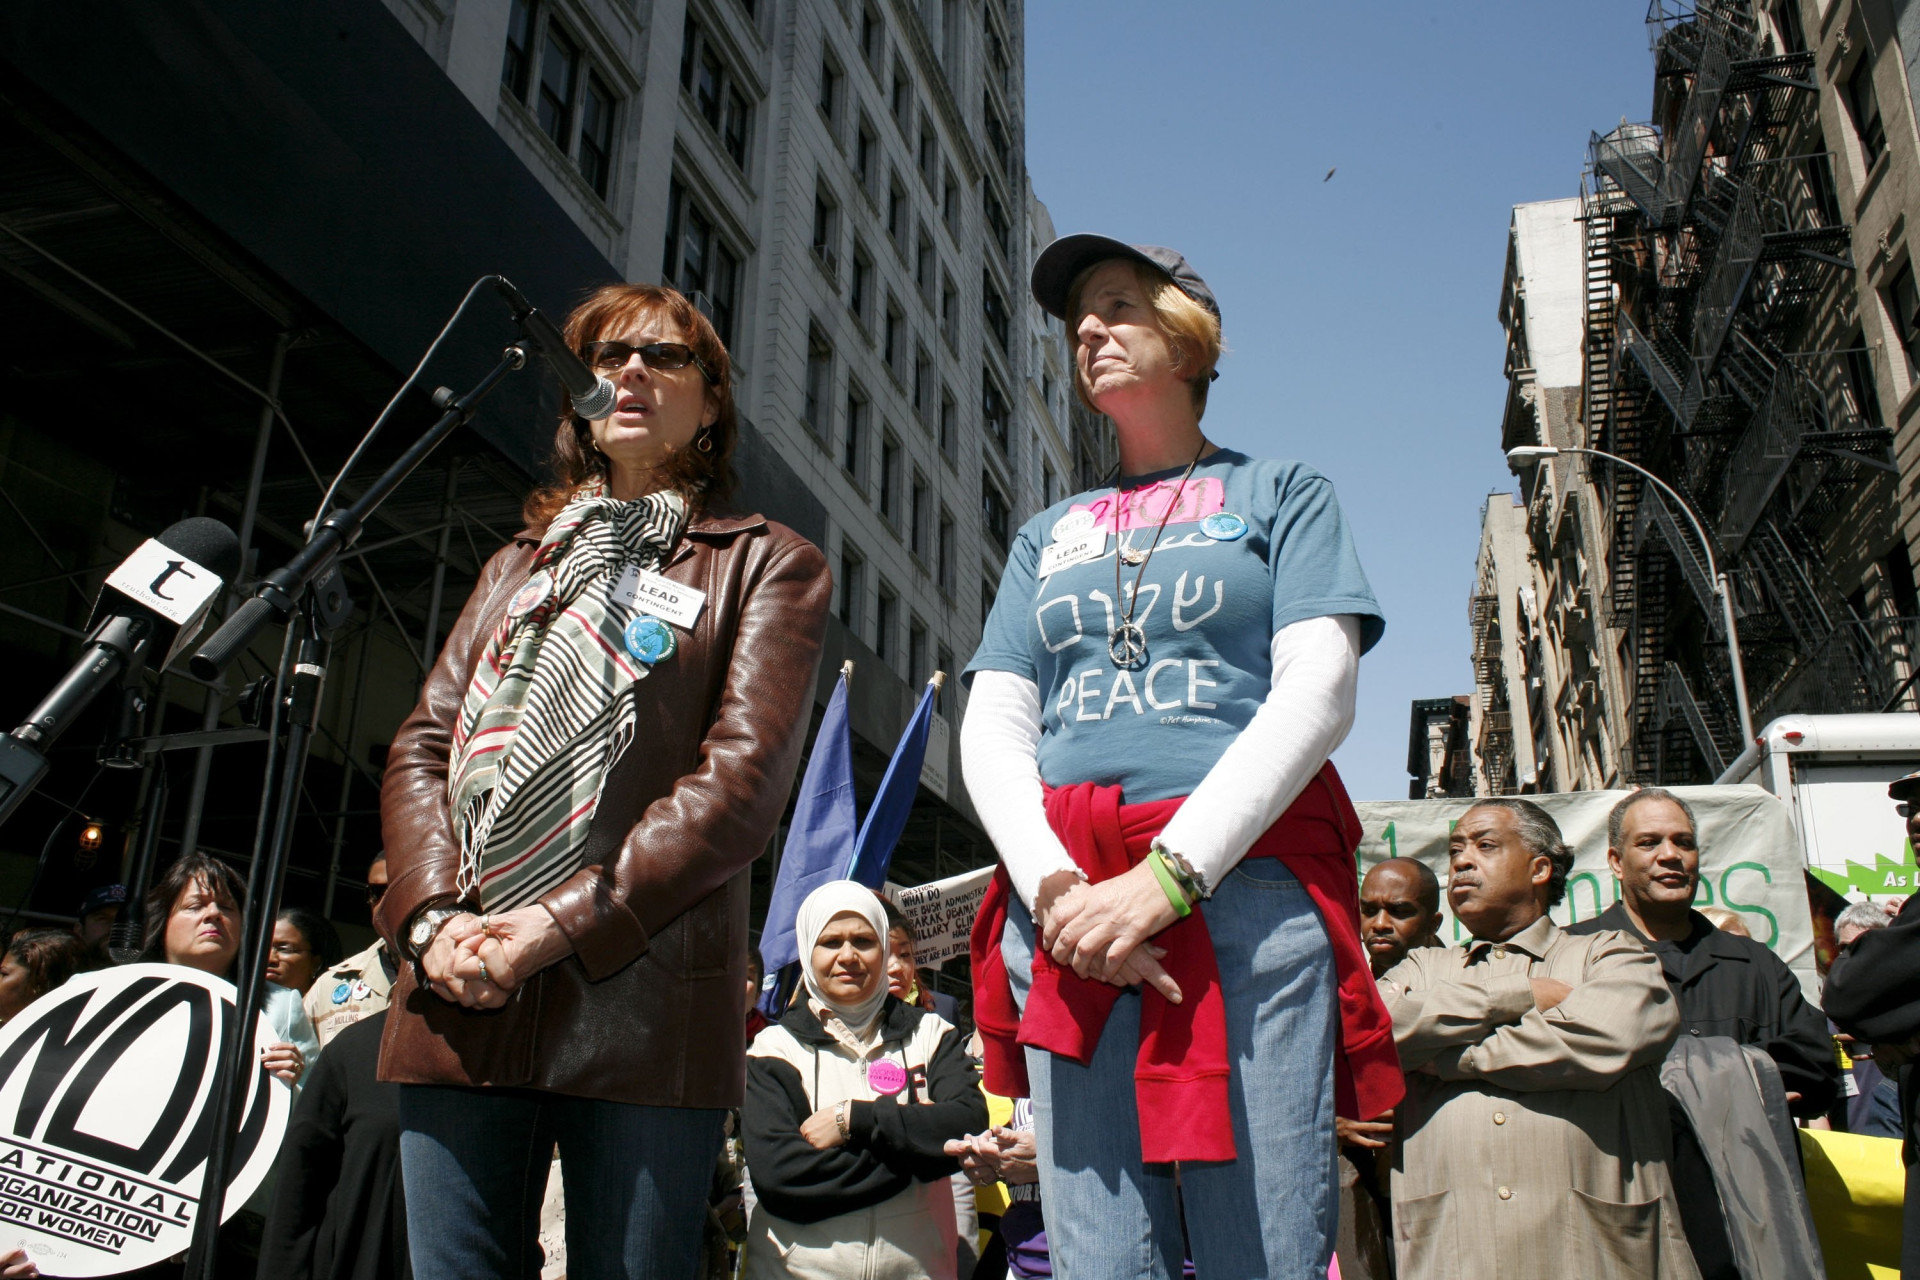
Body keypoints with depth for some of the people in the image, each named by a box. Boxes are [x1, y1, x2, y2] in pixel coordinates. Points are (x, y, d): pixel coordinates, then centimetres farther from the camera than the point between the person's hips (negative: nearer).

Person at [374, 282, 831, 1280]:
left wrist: (563, 922, -14)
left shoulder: (767, 564, 8)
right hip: (456, 1000, 4)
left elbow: (743, 778, -5)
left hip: (640, 1001, -4)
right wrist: (432, 918, -5)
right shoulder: (521, 563, 24)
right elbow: (422, 747, 14)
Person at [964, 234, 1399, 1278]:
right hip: (1067, 901, 3)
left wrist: (1168, 876, -15)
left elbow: (1317, 694, -2)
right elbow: (993, 730, 12)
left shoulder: (1279, 494, 14)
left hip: (1246, 882, -2)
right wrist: (1055, 885, -9)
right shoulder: (1048, 535, 23)